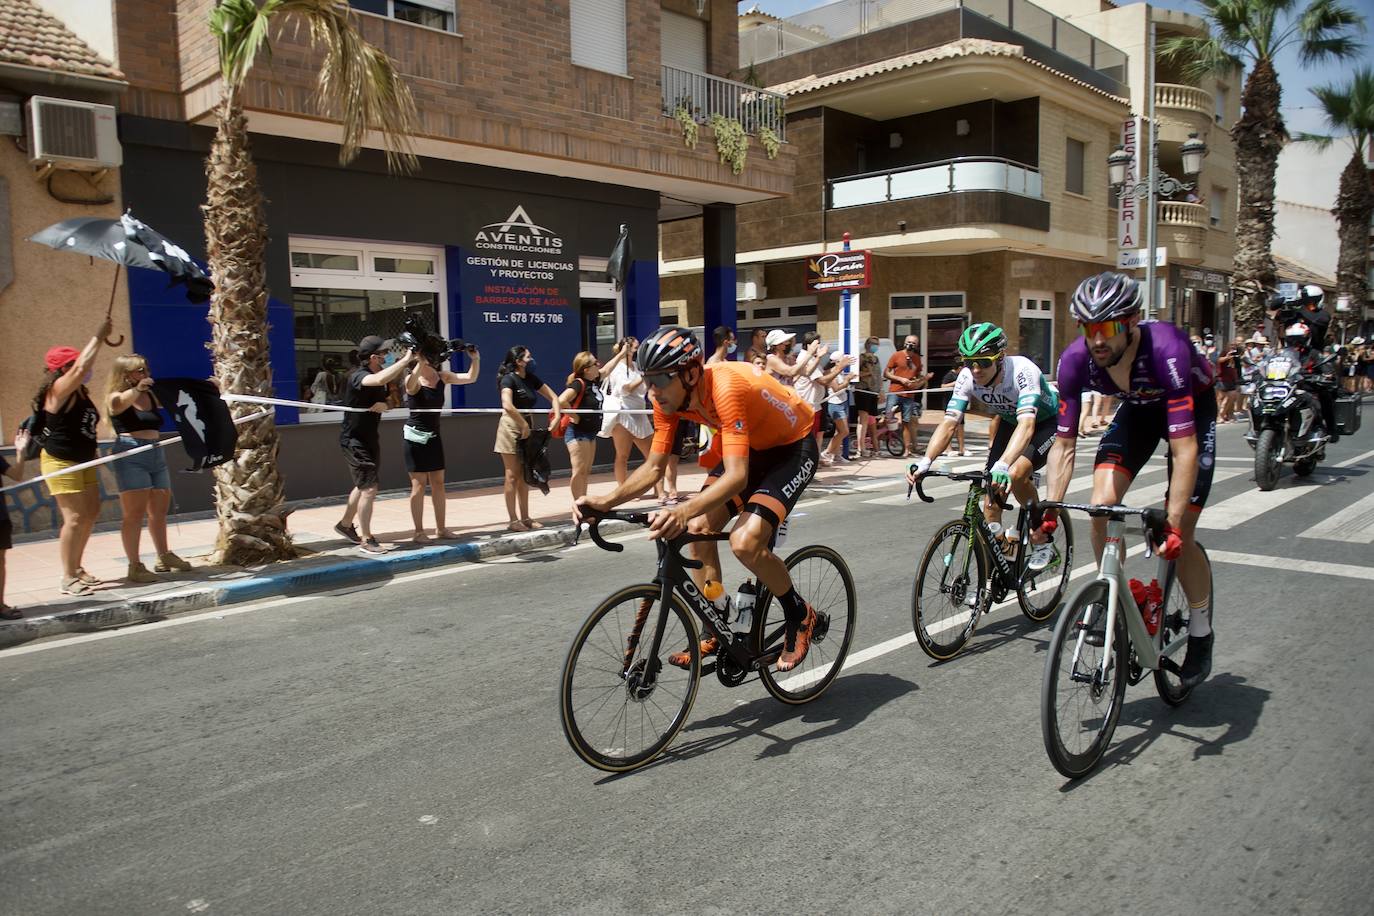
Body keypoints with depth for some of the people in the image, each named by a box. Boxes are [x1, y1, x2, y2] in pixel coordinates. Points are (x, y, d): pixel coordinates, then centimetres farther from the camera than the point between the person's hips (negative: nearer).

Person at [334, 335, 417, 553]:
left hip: (370, 438, 9)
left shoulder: (378, 373, 3)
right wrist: (406, 360, -39)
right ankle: (366, 539, -2)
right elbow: (379, 380, -44)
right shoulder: (357, 376, -23)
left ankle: (345, 524, 40)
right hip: (355, 441, -9)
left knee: (363, 485, 21)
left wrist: (383, 405, -15)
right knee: (369, 488, -11)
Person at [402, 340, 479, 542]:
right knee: (419, 484, -2)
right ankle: (419, 531, 6)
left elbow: (471, 378, 1)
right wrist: (421, 362, -48)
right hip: (415, 436, -6)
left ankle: (440, 528, 19)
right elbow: (410, 385, -40)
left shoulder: (442, 377, 2)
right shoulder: (413, 380, -15)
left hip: (434, 436, 6)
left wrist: (475, 360, -15)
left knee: (438, 483, 10)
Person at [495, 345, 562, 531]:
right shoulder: (509, 379, -12)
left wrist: (557, 416, 0)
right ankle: (513, 520, 2)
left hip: (526, 428, 7)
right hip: (511, 427, -7)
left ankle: (525, 518, 17)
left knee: (524, 476, 10)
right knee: (512, 476, -3)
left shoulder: (531, 378, 9)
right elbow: (507, 405, -28)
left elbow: (553, 397, 14)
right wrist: (524, 423, -23)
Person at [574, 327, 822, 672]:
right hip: (750, 446, 8)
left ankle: (799, 615, 3)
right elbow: (654, 467, -7)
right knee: (697, 529, -4)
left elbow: (737, 476, -44)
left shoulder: (726, 388, -37)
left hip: (793, 446, -8)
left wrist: (684, 510, -59)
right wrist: (606, 501, -22)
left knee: (745, 542, -23)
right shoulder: (670, 398, -14)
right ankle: (712, 634, 12)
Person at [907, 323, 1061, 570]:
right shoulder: (967, 378, -22)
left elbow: (1027, 423, -49)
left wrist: (1003, 465, -64)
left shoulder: (1022, 371, -36)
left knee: (1015, 473, -32)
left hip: (1047, 423, -5)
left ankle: (1043, 543, -9)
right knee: (992, 501, -4)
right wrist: (925, 461, -43)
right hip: (1010, 423, 5)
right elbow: (949, 423, -27)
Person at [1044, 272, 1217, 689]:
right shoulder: (1076, 359, -27)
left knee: (1178, 536, -8)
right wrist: (1050, 510, -28)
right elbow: (1063, 443, -21)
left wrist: (1173, 524, -45)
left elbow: (1184, 448, -40)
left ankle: (1201, 632, 15)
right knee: (1101, 506, -17)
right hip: (1138, 408, 4)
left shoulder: (1165, 349, -39)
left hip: (1192, 408, -4)